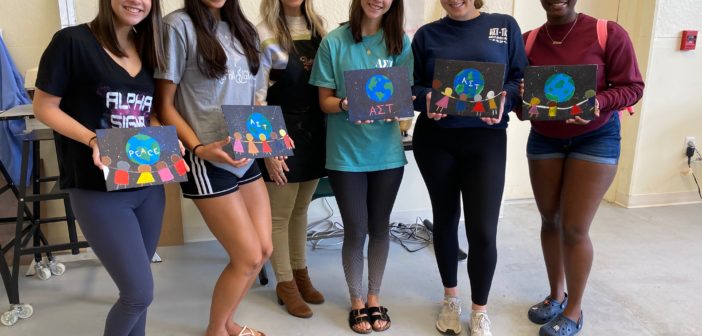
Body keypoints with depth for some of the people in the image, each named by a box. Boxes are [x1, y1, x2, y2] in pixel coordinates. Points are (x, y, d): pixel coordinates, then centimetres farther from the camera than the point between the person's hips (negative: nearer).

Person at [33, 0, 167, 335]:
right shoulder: (72, 41, -9)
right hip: (98, 190, -6)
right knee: (139, 292, -4)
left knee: (134, 287, 16)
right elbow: (44, 108, -6)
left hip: (148, 185, 6)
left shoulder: (147, 50, 10)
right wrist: (93, 140, -21)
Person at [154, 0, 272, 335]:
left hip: (245, 156, 7)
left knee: (264, 249, 11)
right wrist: (199, 149, -20)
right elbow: (165, 105, -8)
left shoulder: (242, 29, 13)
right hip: (206, 161, -7)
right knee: (248, 257, -1)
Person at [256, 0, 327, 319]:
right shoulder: (265, 35, -9)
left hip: (315, 131, 5)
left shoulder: (317, 26, 7)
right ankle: (285, 284, 22)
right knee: (281, 215, 7)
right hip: (281, 134, -5)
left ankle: (300, 273, 33)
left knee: (301, 210, 17)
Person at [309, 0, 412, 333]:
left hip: (387, 151, 2)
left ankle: (374, 297, 33)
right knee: (355, 230, 5)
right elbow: (325, 101, -2)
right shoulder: (334, 41, -4)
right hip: (346, 153, -2)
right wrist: (346, 105, -23)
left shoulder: (400, 42, 1)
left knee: (379, 227, 13)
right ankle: (356, 301, 28)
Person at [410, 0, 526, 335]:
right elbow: (412, 85, 4)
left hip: (486, 139, -1)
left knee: (483, 229, -6)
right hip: (435, 140, 2)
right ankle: (451, 298, 32)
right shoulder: (427, 34, 7)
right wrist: (427, 99, -17)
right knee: (445, 217, 12)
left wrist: (504, 100, -16)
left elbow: (521, 79, 4)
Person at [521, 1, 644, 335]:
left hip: (595, 138, -3)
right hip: (543, 139, 3)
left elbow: (633, 86, -9)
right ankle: (556, 295, 30)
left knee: (574, 228, -4)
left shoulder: (608, 33, -12)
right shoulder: (528, 41, -4)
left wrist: (598, 102, -27)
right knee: (550, 221, 10)